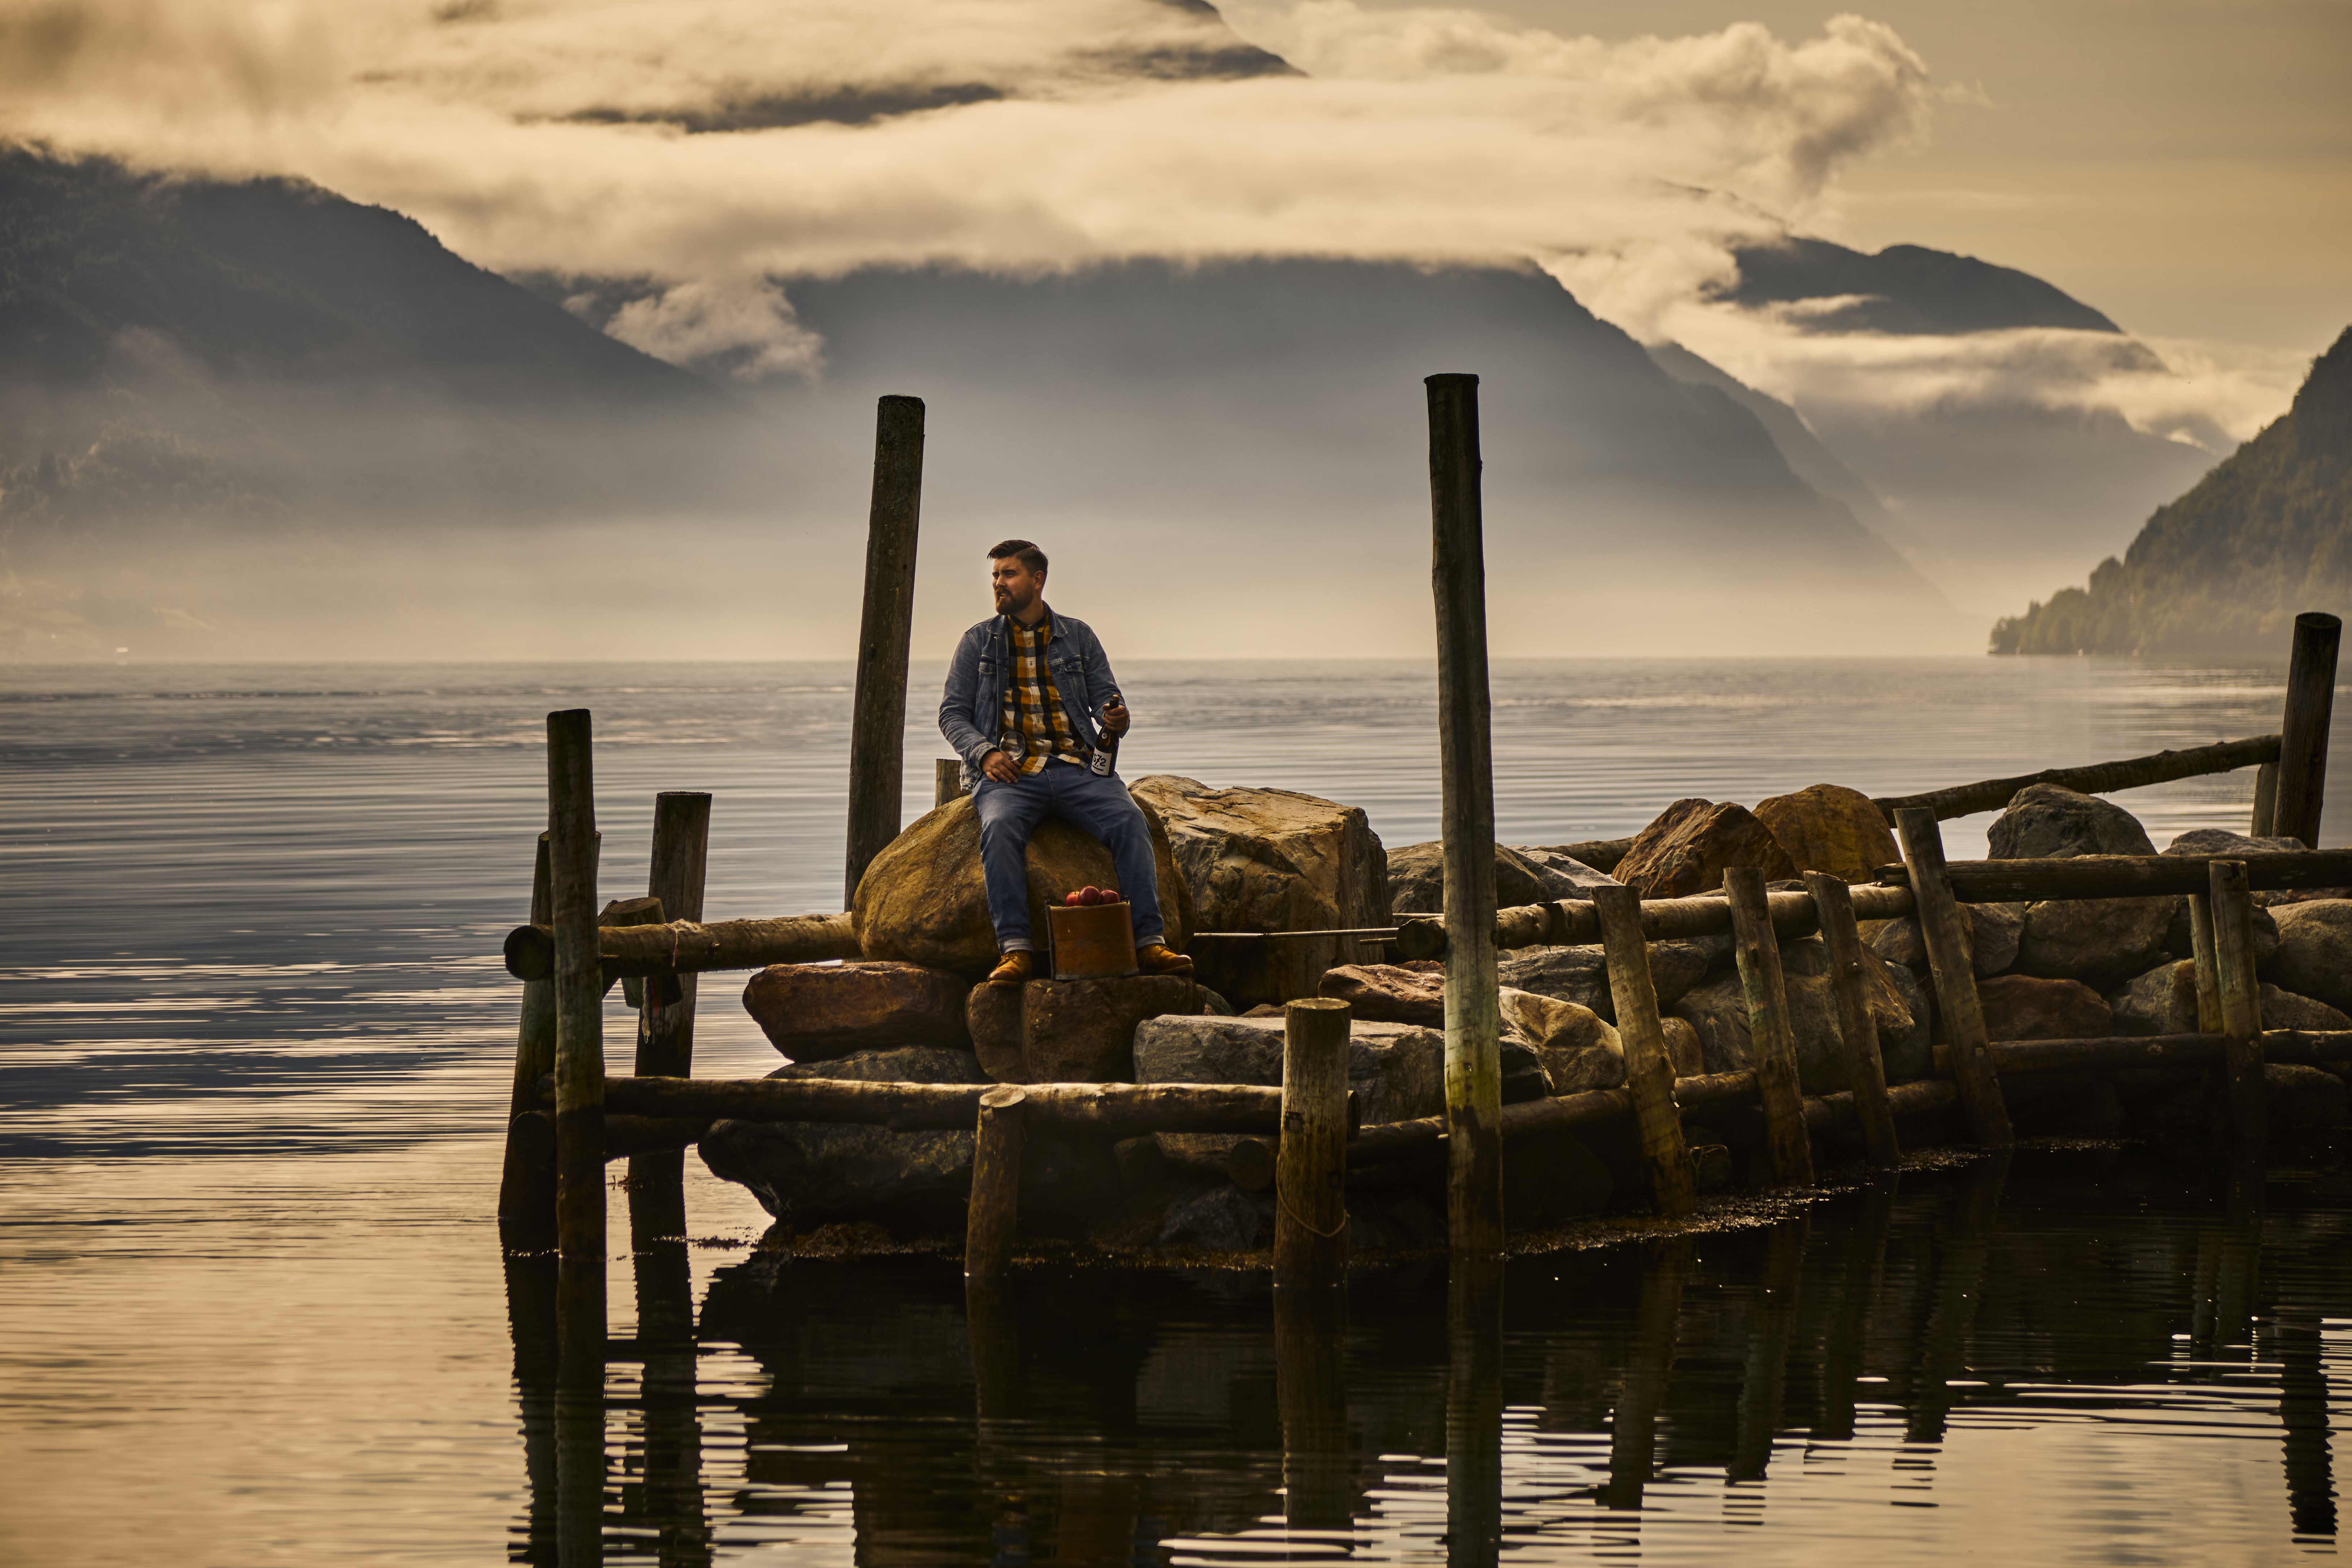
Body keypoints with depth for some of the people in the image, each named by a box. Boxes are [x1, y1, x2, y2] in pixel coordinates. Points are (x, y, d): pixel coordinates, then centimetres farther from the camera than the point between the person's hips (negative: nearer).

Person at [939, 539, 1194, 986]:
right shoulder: (978, 642, 15)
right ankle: (1015, 948, -39)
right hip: (1010, 771, -1)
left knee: (1129, 820, -27)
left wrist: (1119, 719, -11)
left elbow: (1107, 698, 14)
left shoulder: (1078, 636, 17)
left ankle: (1149, 942, -31)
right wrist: (985, 753, -9)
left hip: (1077, 767, 1)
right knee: (999, 827, -35)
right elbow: (952, 713, 10)